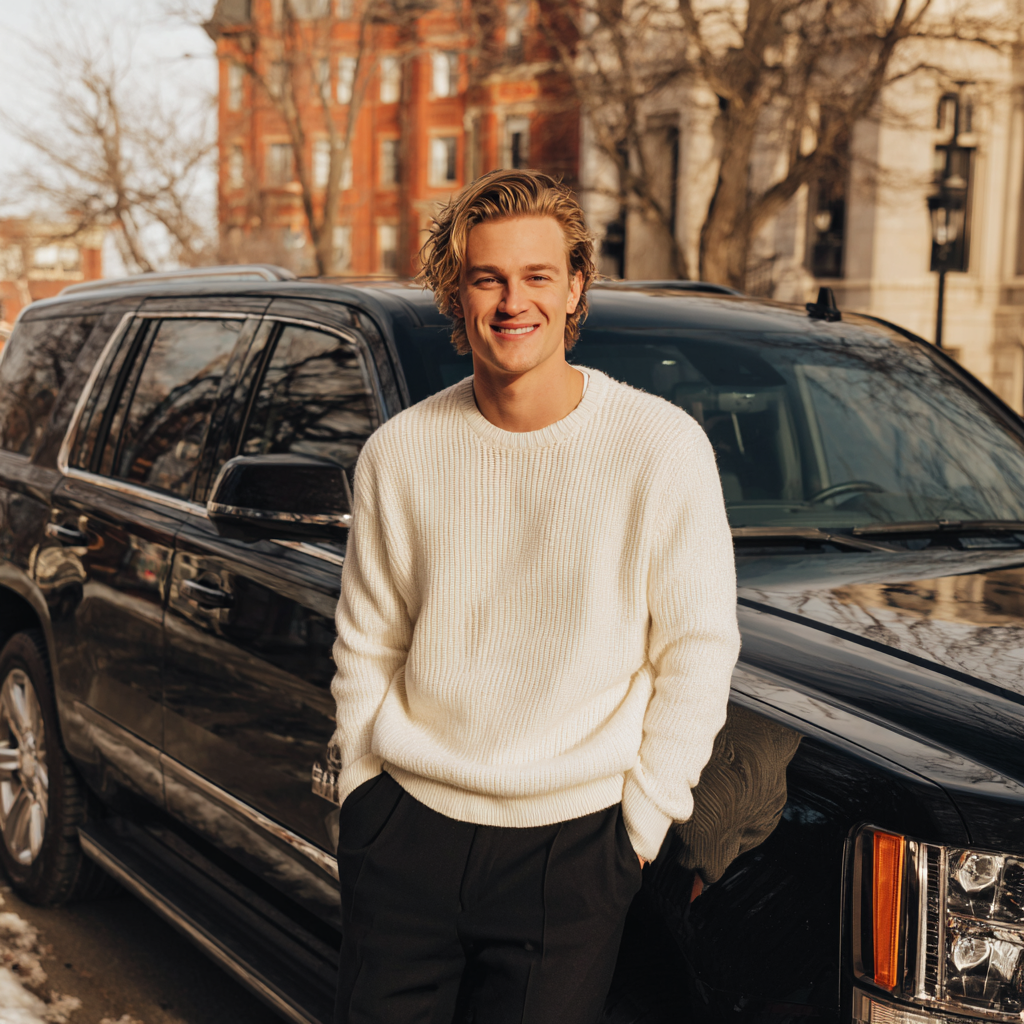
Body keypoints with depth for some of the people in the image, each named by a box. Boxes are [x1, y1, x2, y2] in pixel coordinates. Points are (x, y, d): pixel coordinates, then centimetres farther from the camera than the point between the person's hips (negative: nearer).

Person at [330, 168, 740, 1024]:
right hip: (404, 833, 3)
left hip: (568, 850, -2)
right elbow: (366, 647, 10)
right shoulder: (401, 452, 0)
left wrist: (641, 824, -5)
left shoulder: (662, 446, -9)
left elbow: (698, 654, -4)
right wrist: (363, 791, 5)